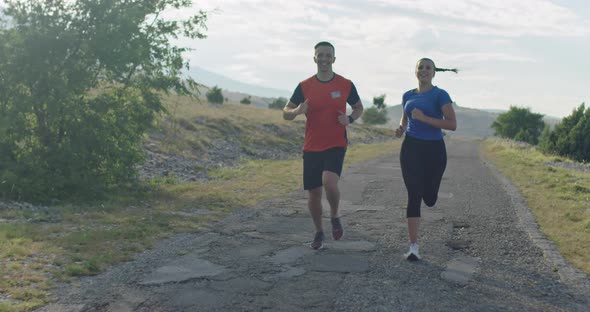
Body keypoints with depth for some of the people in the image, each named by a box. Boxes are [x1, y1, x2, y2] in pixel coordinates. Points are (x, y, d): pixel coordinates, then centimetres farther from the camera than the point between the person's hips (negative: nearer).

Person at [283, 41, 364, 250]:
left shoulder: (345, 85, 0)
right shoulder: (304, 86, 0)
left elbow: (359, 108, 14)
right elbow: (285, 113, 4)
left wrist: (349, 119, -8)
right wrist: (297, 111, -20)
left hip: (336, 145, -2)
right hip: (311, 147, 2)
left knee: (329, 182, -26)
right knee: (314, 193, 5)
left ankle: (335, 217, 4)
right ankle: (319, 232, 29)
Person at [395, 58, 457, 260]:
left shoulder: (440, 95, -5)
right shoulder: (408, 96, 9)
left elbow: (452, 124, -14)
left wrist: (424, 118, -21)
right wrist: (401, 128, 4)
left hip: (434, 149, -2)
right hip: (411, 148, 2)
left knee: (429, 198, 8)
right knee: (414, 196, -6)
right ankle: (414, 247, -3)